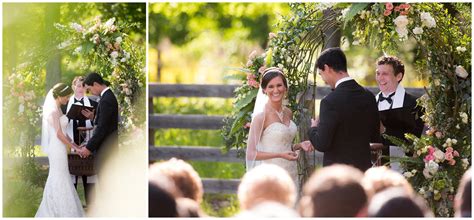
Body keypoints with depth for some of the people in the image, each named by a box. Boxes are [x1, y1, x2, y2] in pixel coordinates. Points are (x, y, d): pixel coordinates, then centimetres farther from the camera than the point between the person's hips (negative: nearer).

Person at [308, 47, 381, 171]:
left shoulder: (330, 102, -17)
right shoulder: (369, 97, 4)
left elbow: (321, 144, -15)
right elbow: (375, 138, 11)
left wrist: (314, 129, 4)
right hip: (364, 168, 7)